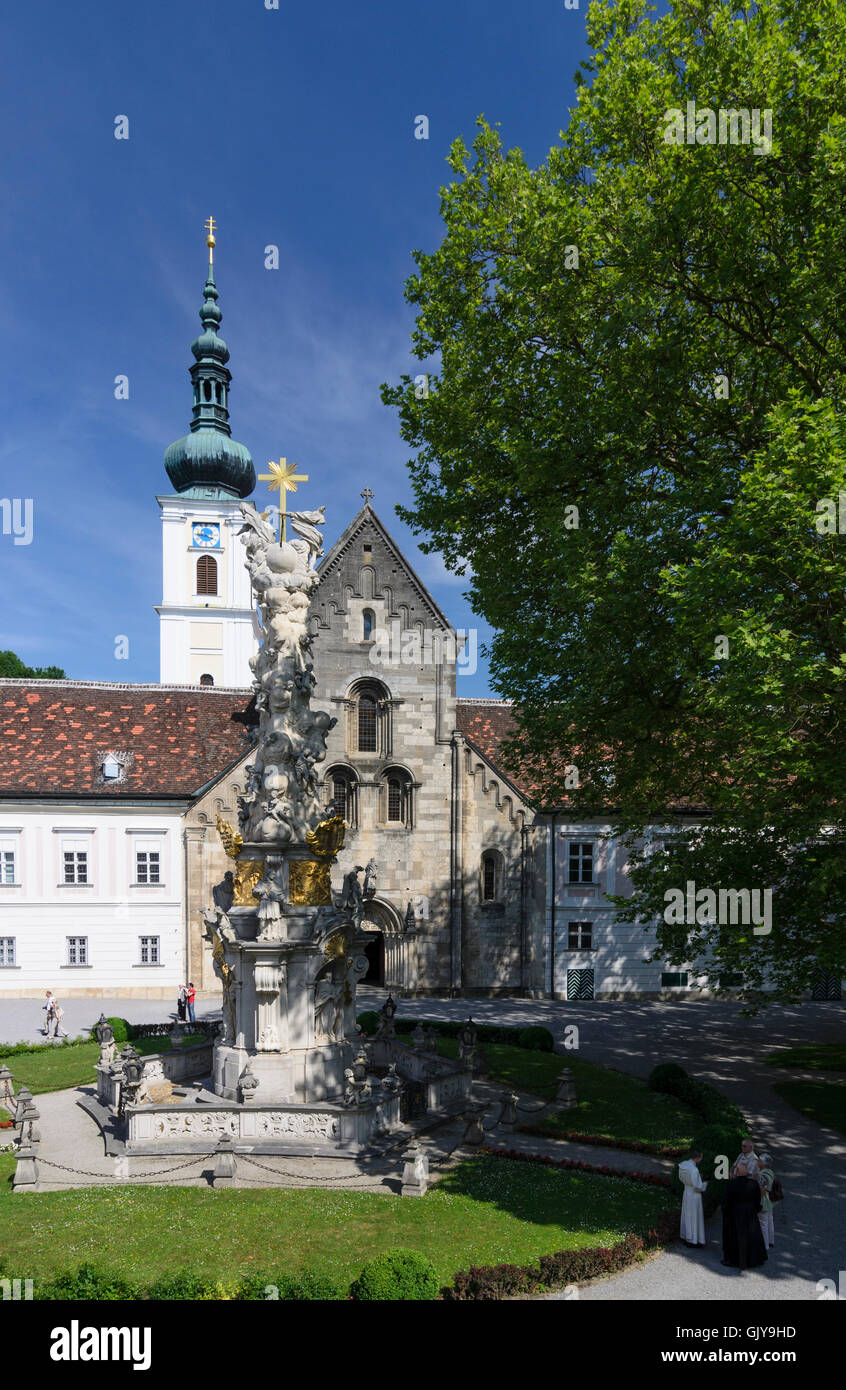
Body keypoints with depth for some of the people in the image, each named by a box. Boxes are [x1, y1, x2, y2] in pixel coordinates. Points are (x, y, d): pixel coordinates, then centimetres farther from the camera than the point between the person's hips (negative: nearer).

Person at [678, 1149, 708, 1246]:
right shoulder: (694, 1170, -30)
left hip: (686, 1193, 8)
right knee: (694, 1218, 8)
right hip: (694, 1195, -8)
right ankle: (693, 1240, 20)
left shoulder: (683, 1164, -5)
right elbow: (697, 1186, -25)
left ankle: (685, 1237, 35)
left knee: (686, 1216, 21)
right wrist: (705, 1184, -6)